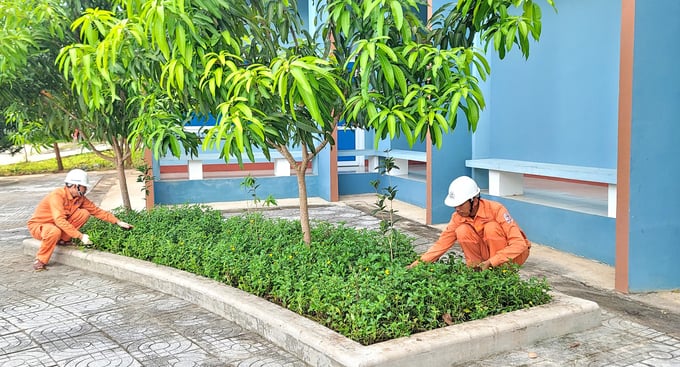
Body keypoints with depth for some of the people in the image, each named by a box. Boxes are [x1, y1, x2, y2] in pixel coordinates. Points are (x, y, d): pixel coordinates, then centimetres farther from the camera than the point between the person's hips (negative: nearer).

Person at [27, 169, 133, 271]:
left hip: (58, 225, 6)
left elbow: (96, 211, 0)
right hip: (38, 225, -6)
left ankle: (63, 239, -1)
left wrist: (118, 222, -6)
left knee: (84, 213, -13)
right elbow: (60, 220, -38)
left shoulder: (80, 198, -6)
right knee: (55, 231, -42)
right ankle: (40, 260, -18)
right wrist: (80, 236, -40)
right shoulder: (57, 196, -29)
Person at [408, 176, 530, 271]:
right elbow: (442, 243, -11)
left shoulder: (496, 209, -27)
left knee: (491, 227, -30)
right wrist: (421, 262, -25)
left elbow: (519, 244, -30)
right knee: (462, 231, -20)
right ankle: (476, 268, -7)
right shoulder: (458, 217, -12)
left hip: (513, 254, -4)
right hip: (488, 255, 4)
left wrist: (491, 262, -37)